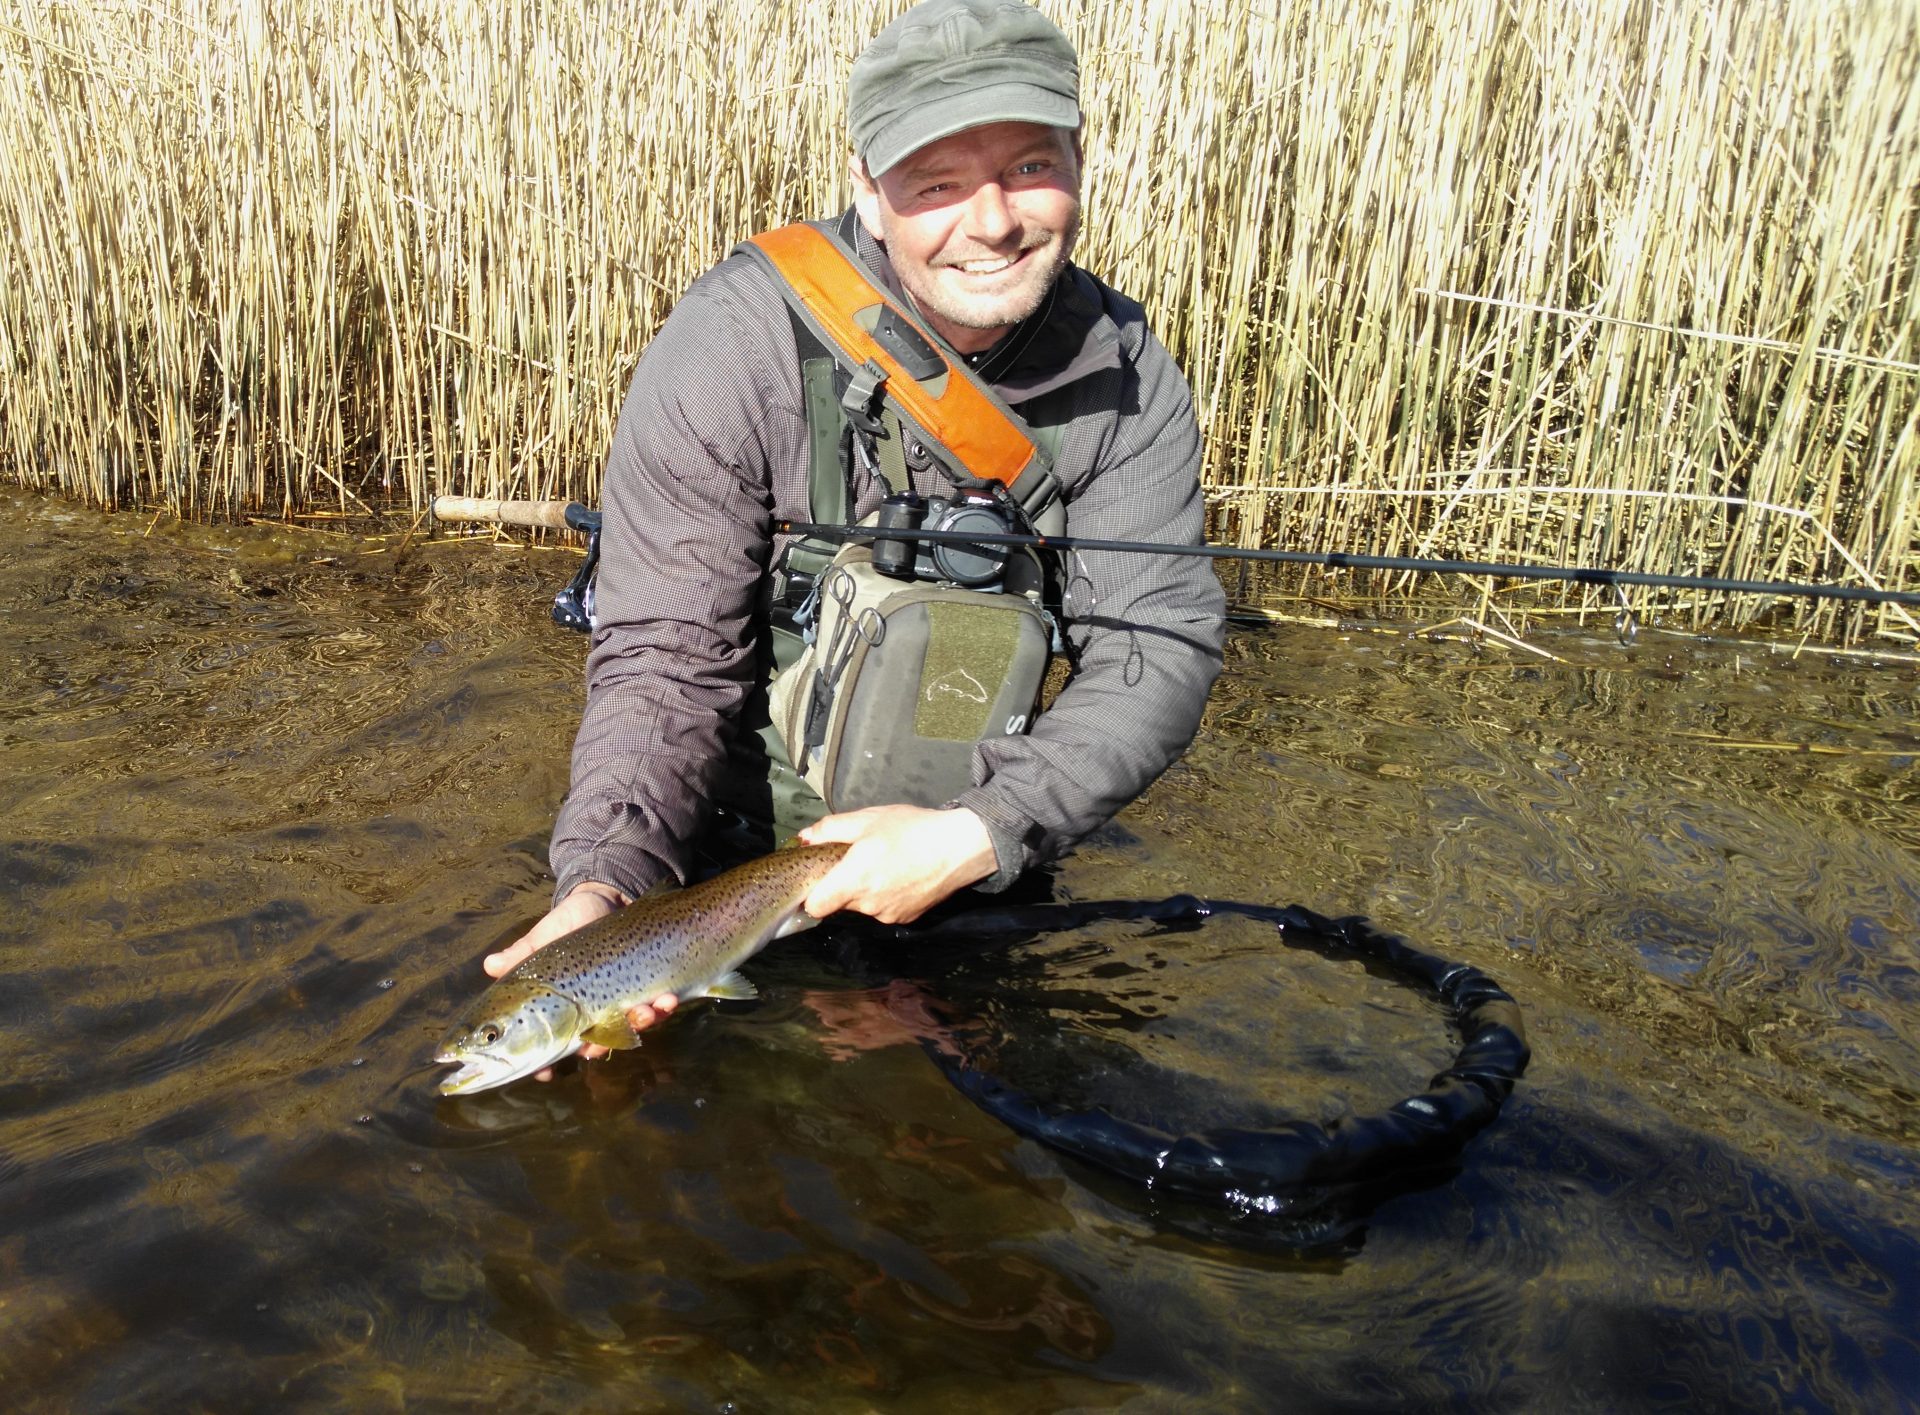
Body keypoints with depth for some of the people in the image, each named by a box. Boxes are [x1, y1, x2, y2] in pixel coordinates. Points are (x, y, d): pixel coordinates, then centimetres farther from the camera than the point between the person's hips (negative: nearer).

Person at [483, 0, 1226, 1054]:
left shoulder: (1124, 373, -11)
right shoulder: (735, 342, -23)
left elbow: (1160, 650, -15)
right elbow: (665, 656, -20)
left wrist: (978, 835, -31)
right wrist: (605, 881, -38)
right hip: (737, 826, -2)